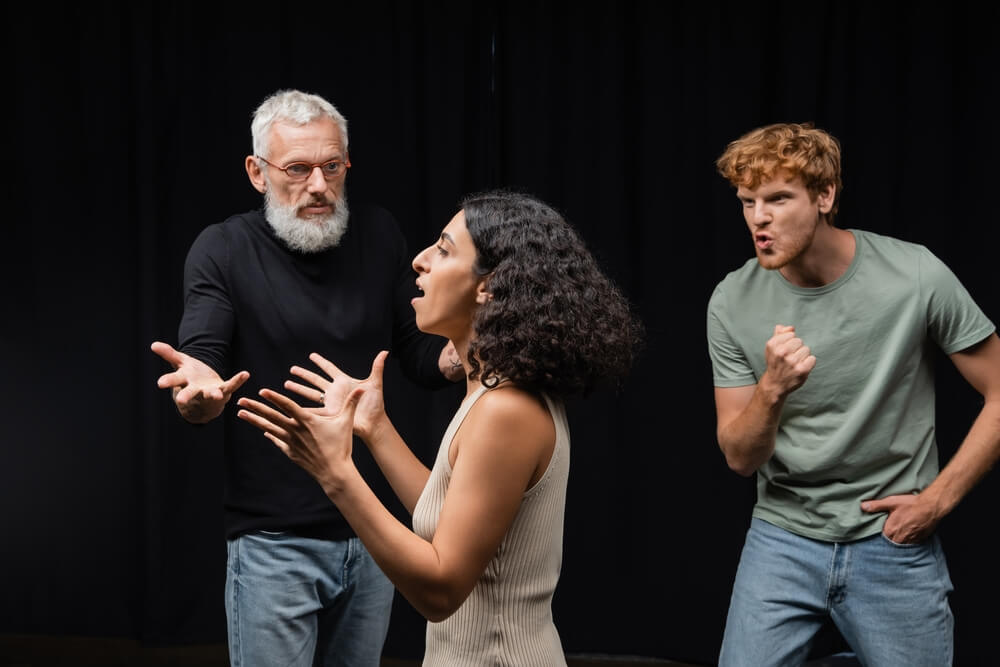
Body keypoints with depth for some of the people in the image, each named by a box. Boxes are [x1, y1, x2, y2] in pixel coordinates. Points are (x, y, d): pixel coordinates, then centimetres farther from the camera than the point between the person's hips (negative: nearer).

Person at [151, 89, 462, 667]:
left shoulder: (380, 236, 2)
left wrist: (454, 355, -18)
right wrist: (199, 390, -39)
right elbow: (200, 362, -15)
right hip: (275, 541, -3)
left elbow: (421, 357, 4)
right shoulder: (224, 250, -7)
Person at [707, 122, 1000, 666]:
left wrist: (937, 498, -8)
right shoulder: (733, 302, -7)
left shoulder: (916, 277, -13)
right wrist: (772, 389, -25)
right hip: (783, 539, 1)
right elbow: (740, 458, -6)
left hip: (896, 545, -1)